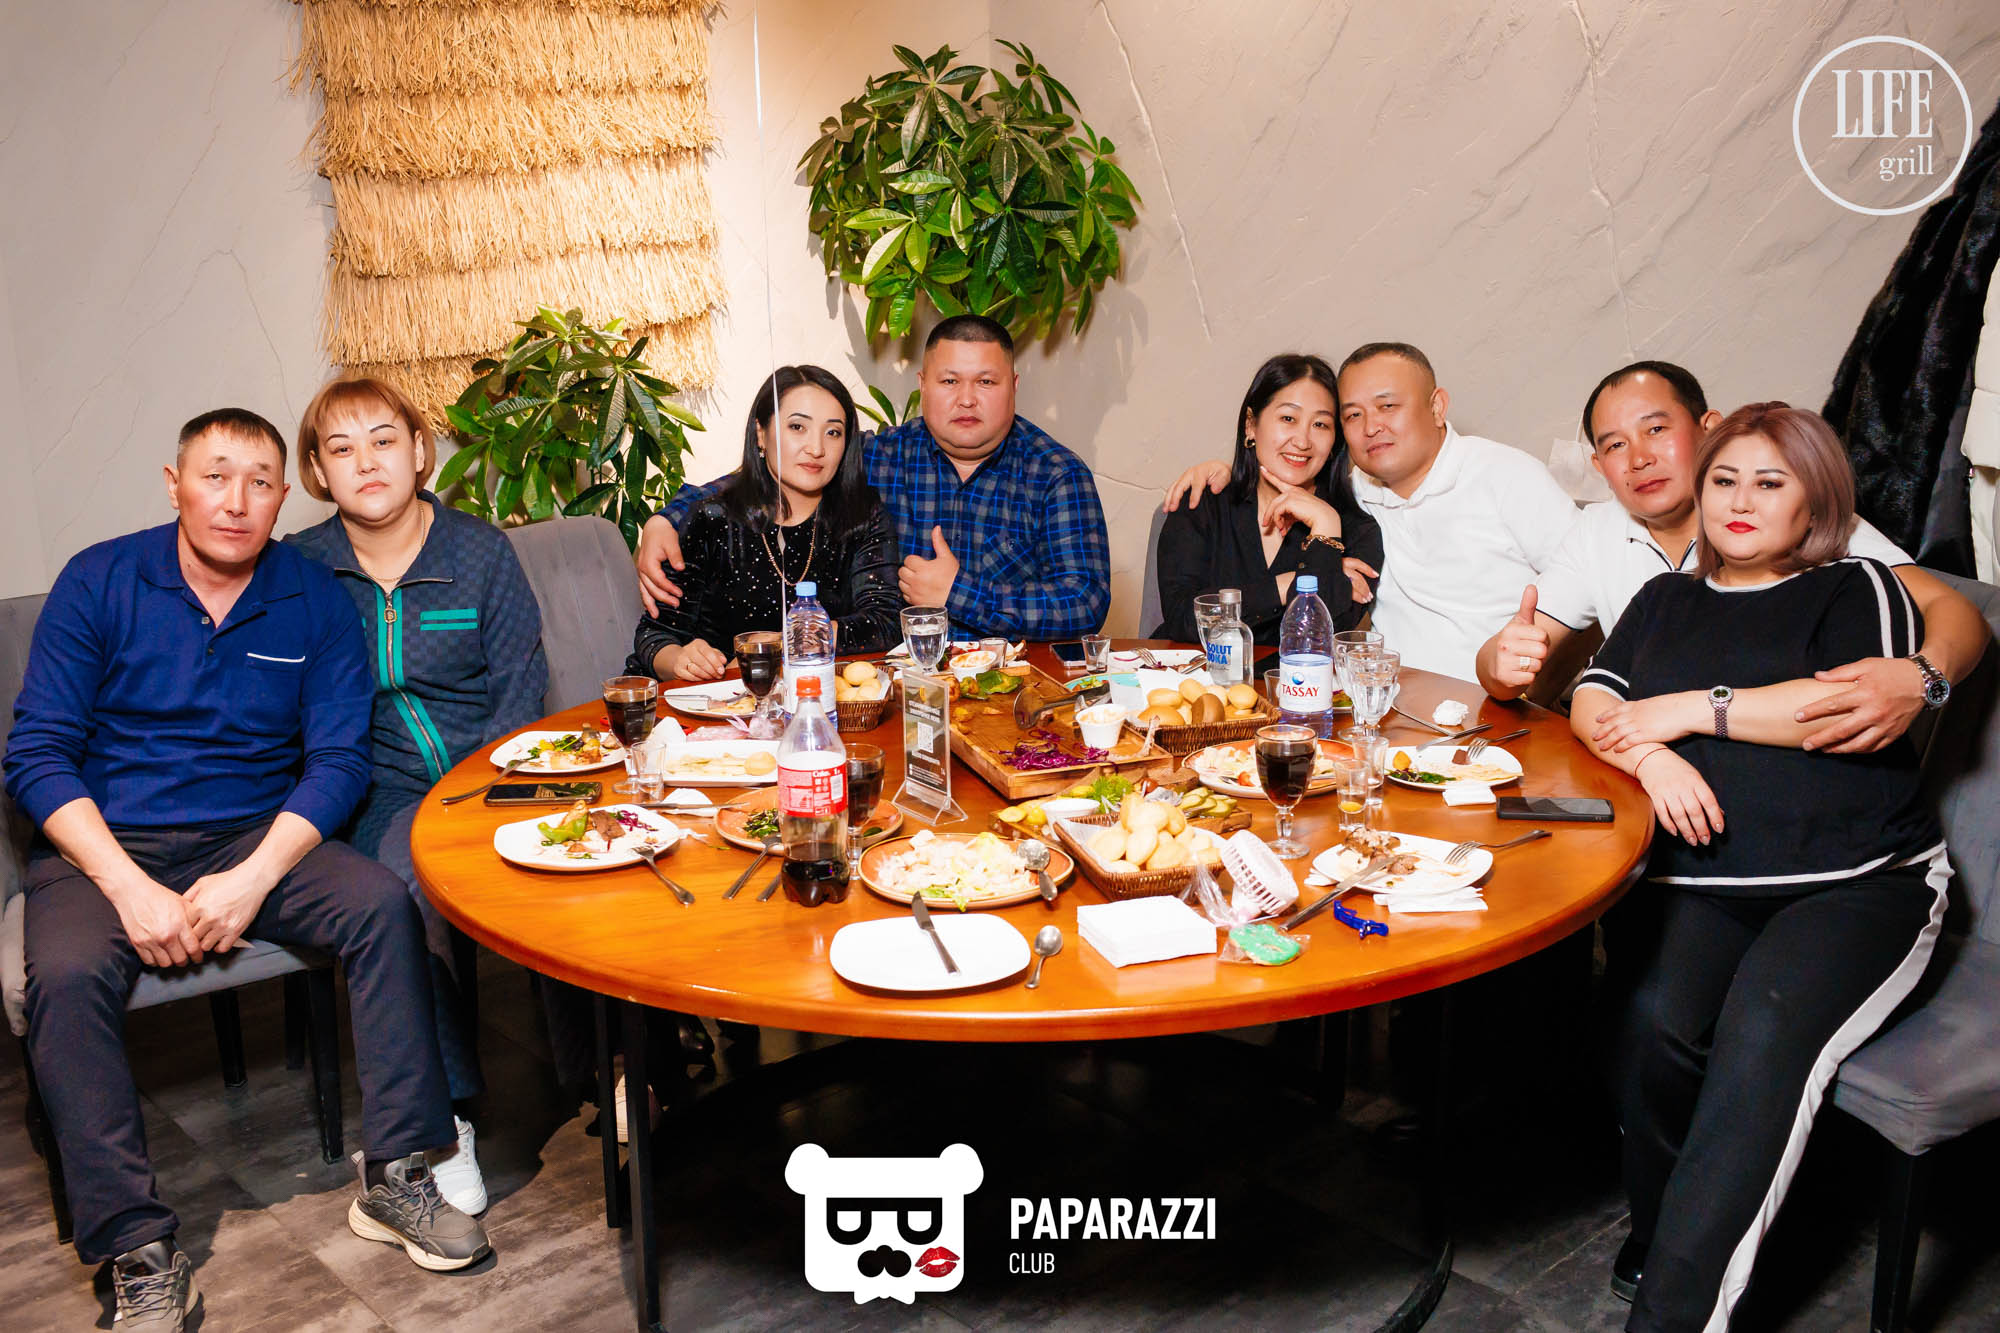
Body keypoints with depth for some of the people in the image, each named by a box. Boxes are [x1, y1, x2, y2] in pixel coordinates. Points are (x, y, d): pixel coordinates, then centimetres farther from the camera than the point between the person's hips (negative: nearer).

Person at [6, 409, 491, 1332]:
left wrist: (252, 879, -19)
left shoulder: (314, 599, 1)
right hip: (105, 842, -1)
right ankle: (140, 1253, -20)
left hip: (256, 838, 1)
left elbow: (339, 759, -3)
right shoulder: (97, 583, -2)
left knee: (384, 907, -24)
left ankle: (393, 1175, -15)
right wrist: (132, 890, -19)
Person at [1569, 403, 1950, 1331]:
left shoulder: (1858, 588, 12)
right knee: (1652, 1023, -29)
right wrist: (1653, 757, -9)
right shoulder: (1666, 600, 25)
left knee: (1764, 1033, -31)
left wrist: (1695, 708, -4)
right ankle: (1657, 1239, -6)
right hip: (1698, 883, 3)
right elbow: (1590, 707, 13)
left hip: (1857, 882, -2)